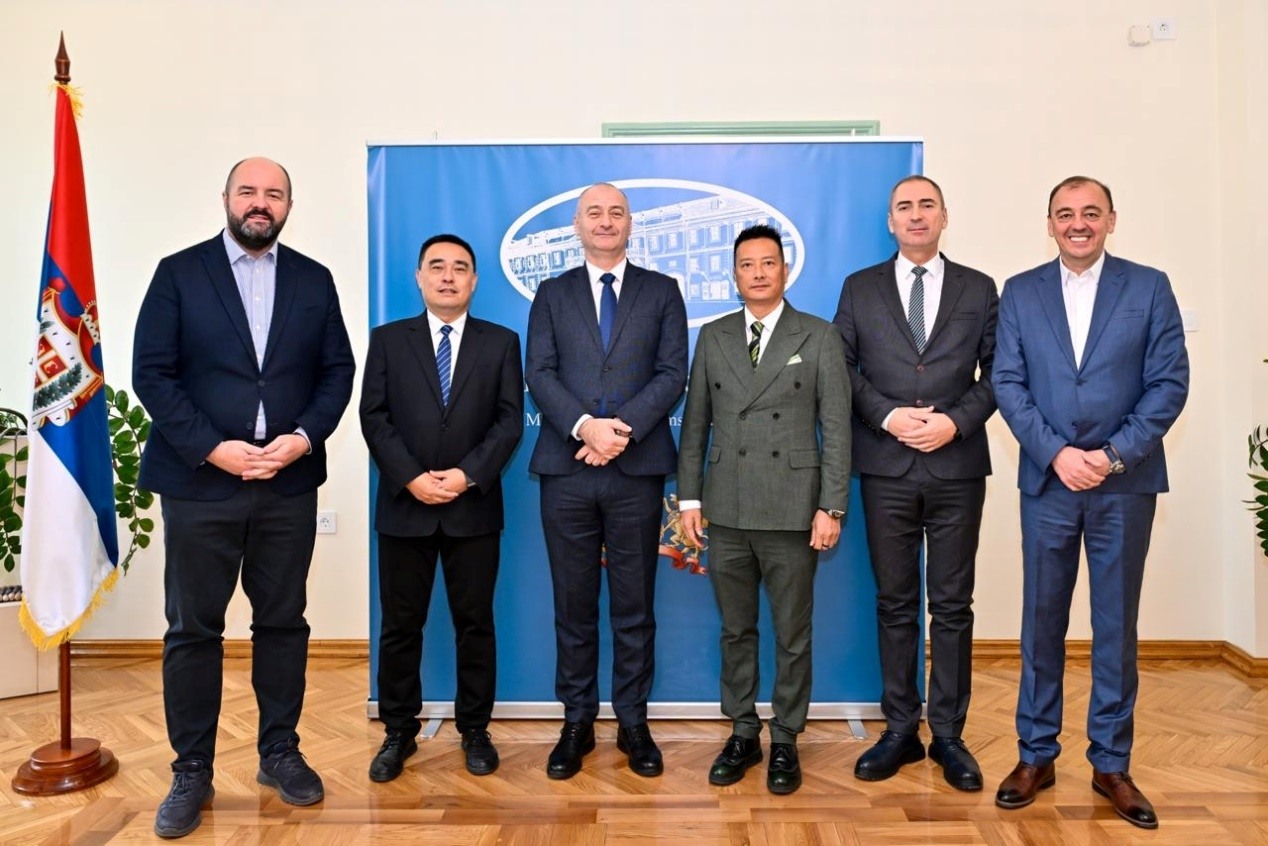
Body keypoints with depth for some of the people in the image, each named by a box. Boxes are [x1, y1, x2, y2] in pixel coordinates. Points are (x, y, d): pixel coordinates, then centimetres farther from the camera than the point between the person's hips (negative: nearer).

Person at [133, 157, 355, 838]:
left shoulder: (314, 280, 8)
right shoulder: (178, 273, 2)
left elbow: (337, 370, 5)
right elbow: (151, 373, -4)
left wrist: (303, 437, -10)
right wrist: (213, 448, -13)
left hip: (290, 481, 2)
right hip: (199, 480, -2)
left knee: (283, 622, 10)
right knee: (193, 629, 6)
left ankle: (279, 752, 26)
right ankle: (192, 772, 21)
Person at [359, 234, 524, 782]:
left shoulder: (501, 343, 6)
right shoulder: (388, 340, 8)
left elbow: (510, 420, -2)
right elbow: (374, 417, 0)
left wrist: (468, 475, -13)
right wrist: (412, 478, -13)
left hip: (474, 507, 0)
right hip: (403, 506, 1)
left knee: (475, 623, 7)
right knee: (400, 625, 8)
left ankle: (474, 730, 22)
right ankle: (398, 732, 24)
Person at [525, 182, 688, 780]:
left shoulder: (661, 292, 10)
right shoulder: (552, 294, 12)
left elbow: (672, 373, -1)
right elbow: (539, 373, 1)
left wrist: (623, 428, -14)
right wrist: (584, 427, -15)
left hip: (637, 468, -1)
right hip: (565, 469, 1)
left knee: (634, 606, 7)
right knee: (573, 605, 8)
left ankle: (633, 723, 21)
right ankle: (577, 723, 22)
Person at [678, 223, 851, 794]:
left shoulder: (819, 338, 1)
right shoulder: (712, 338, 9)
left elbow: (836, 429, -3)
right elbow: (694, 424, 9)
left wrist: (831, 508, -9)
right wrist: (689, 498, 3)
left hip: (792, 512, -2)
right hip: (726, 512, 3)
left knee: (792, 635, 9)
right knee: (736, 631, 13)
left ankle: (785, 742, 25)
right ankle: (742, 735, 28)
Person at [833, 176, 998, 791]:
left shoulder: (979, 289, 8)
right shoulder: (860, 288, 8)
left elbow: (997, 371, 5)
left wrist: (957, 421, -11)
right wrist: (888, 416, -11)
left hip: (957, 466, 0)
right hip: (886, 468, 0)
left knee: (952, 605, 6)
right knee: (894, 604, 8)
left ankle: (947, 734, 18)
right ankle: (900, 730, 19)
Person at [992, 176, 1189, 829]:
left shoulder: (1149, 287, 3)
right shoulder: (1020, 293, 6)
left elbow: (1169, 382, -3)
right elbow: (1007, 382, 0)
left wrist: (1115, 455, -13)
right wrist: (1057, 453, -12)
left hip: (1125, 482, 0)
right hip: (1048, 480, 1)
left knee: (1116, 623, 9)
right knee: (1042, 621, 8)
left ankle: (1111, 763, 22)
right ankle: (1036, 755, 21)